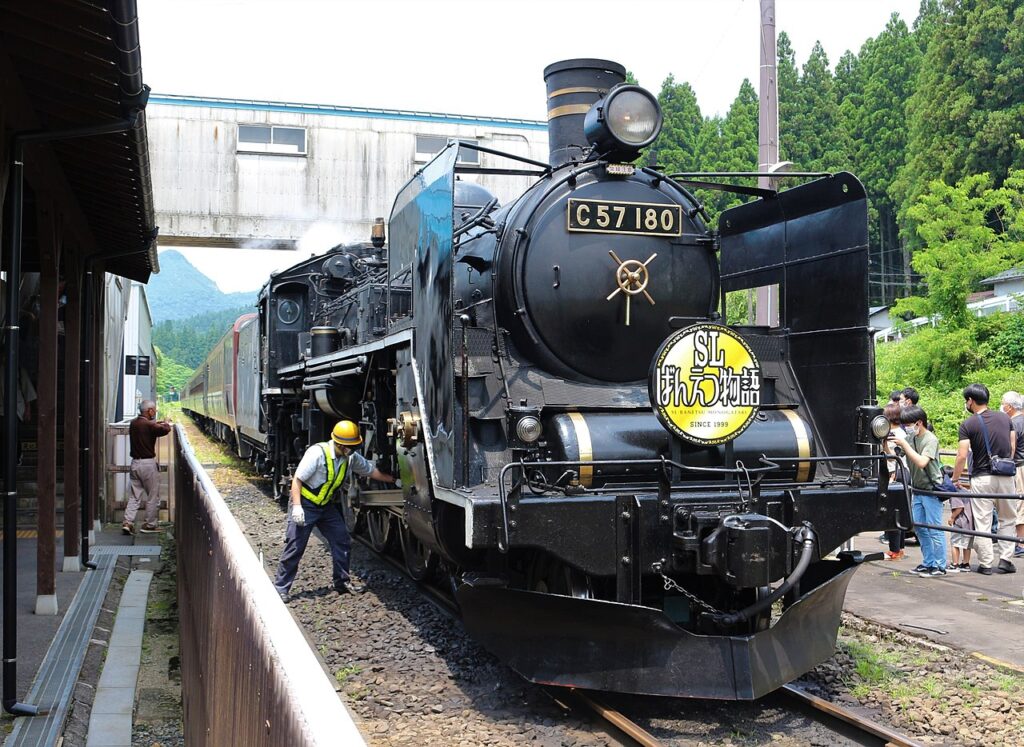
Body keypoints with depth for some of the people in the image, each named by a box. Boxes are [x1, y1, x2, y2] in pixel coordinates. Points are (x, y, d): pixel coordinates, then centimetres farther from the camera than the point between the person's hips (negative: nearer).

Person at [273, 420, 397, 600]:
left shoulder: (351, 457, -4)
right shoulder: (317, 453, -26)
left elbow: (371, 471, 10)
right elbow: (297, 479, -22)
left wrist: (394, 480, 5)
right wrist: (297, 507, -27)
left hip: (326, 506, 7)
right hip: (305, 505, -7)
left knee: (342, 541, 6)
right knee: (294, 547, -7)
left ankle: (343, 582, 21)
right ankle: (280, 588, 2)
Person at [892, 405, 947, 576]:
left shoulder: (930, 439, -14)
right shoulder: (910, 437, 6)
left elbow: (921, 462, -27)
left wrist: (904, 444, -25)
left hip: (931, 490, -8)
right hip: (917, 490, 8)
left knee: (934, 529, -3)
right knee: (920, 529, 12)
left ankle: (939, 566, 3)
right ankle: (928, 563, 22)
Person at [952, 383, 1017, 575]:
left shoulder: (968, 425, -8)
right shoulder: (1004, 418, 6)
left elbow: (962, 455, -13)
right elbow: (1012, 447, 9)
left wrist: (955, 478, -3)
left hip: (982, 478, -4)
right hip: (1006, 476, 4)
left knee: (982, 522, 3)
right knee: (1007, 519, 15)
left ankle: (985, 564, 5)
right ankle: (1005, 560, 11)